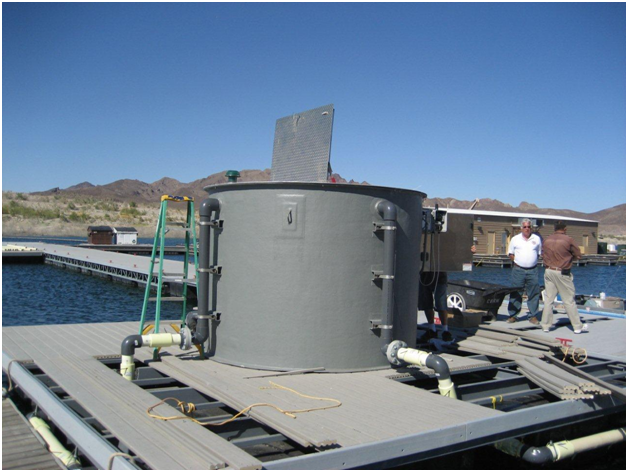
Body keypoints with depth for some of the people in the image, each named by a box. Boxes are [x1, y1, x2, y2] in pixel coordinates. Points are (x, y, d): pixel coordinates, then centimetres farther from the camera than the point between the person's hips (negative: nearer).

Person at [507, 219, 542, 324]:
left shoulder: (537, 239, 8)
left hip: (532, 271, 1)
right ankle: (513, 315, 8)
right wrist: (517, 261, -3)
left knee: (534, 293, 2)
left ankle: (533, 316, 11)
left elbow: (539, 253, 16)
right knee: (516, 293, 2)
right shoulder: (515, 239, 6)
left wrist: (533, 261, 3)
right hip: (518, 270, -1)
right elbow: (510, 253, 11)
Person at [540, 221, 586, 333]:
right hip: (562, 273, -4)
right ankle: (577, 326, 13)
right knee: (569, 300, 4)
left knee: (548, 299, 10)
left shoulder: (546, 240, 5)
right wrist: (568, 257, 13)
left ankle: (545, 325, 14)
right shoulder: (568, 239, -9)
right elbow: (578, 255, -3)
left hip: (549, 271, 4)